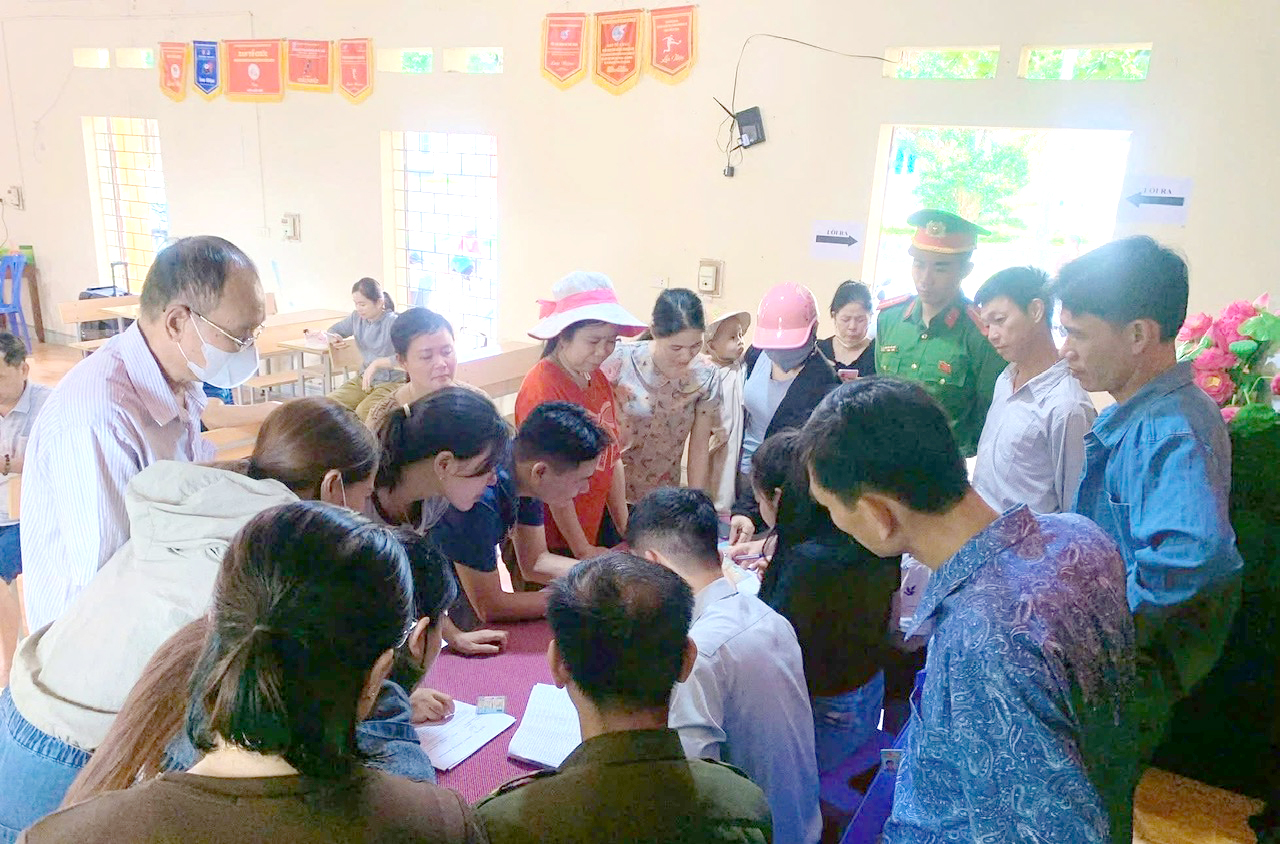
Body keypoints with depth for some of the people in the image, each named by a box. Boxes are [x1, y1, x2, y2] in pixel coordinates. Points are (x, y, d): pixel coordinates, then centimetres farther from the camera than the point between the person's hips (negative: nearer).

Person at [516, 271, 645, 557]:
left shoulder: (598, 380, 5)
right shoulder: (541, 388, -19)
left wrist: (624, 529, 9)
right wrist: (582, 550, -13)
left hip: (594, 530, 7)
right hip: (553, 543, -7)